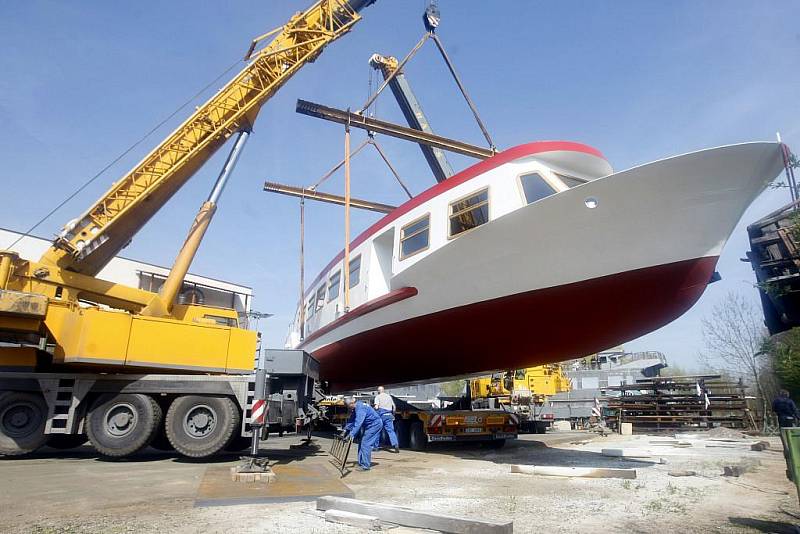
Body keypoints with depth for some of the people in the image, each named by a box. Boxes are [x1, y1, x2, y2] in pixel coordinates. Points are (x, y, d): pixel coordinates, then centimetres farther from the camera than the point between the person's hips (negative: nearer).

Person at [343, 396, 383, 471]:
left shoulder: (360, 408, -27)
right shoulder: (355, 408, 4)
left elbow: (358, 423, -35)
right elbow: (351, 420, 14)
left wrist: (351, 435, -38)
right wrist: (346, 430, 9)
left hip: (375, 425, -10)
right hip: (369, 425, 10)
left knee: (365, 444, -12)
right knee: (362, 444, 11)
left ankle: (365, 466, -7)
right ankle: (361, 463, 18)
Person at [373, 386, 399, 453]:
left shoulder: (378, 396, 0)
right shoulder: (389, 396, 16)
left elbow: (376, 407, -12)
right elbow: (394, 407, 16)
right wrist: (393, 414, 26)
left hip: (381, 415, -3)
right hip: (389, 415, 3)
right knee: (391, 430, -1)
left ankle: (375, 446, 19)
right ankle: (396, 445, -17)